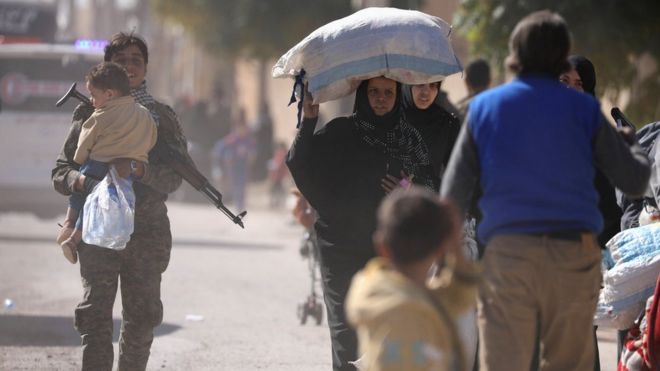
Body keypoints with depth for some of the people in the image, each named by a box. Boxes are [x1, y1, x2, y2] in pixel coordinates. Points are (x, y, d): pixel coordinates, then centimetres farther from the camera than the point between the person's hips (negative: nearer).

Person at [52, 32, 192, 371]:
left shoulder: (161, 117, 10)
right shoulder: (91, 114, 10)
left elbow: (177, 174, -1)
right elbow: (60, 170, 9)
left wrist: (139, 169, -20)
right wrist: (79, 180, -15)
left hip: (147, 226, 1)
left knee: (142, 316, 3)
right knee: (95, 315, -10)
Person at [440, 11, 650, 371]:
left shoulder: (483, 107, 8)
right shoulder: (583, 109, 5)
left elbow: (453, 194, 6)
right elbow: (635, 181, 6)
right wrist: (630, 143, 27)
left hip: (506, 251, 0)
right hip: (573, 254, 0)